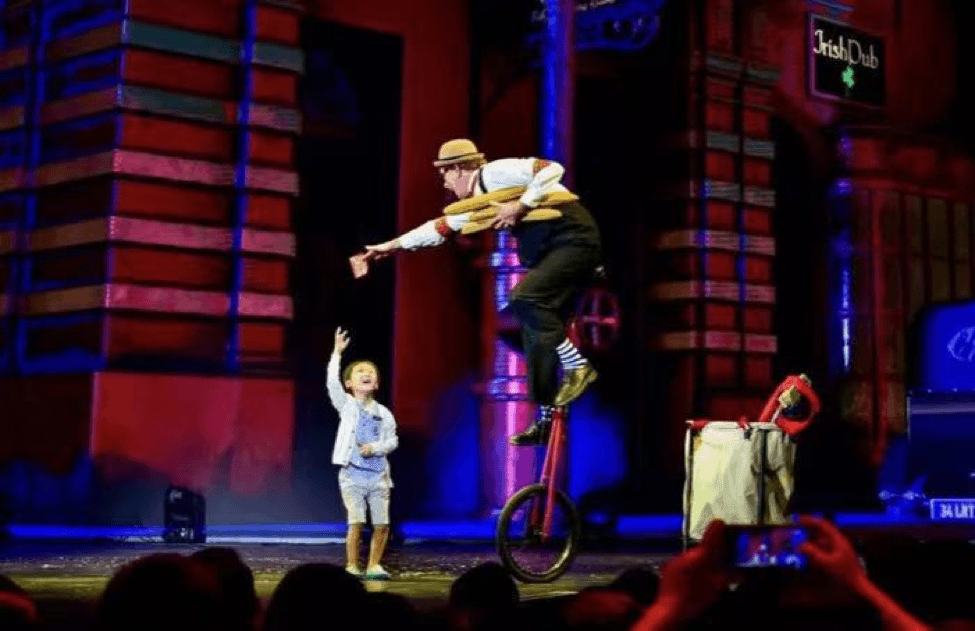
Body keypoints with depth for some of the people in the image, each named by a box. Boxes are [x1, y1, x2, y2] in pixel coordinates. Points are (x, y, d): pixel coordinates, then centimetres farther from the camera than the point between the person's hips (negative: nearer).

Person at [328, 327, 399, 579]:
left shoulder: (384, 413, 9)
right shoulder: (346, 405, 2)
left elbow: (392, 440, 9)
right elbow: (332, 382, -12)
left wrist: (374, 448, -10)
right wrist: (337, 352, -15)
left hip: (378, 474, 3)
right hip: (352, 473, -3)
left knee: (382, 523, -1)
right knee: (356, 522, -11)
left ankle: (373, 565, 13)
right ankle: (352, 566, 1)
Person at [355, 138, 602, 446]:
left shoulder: (495, 173, -11)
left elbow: (552, 170, -21)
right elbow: (438, 228, 25)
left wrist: (519, 206, -20)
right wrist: (390, 246, 29)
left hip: (573, 238, -9)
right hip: (551, 251, 9)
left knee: (524, 299, -25)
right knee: (538, 333, 7)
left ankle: (577, 366, -15)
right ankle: (545, 419, 11)